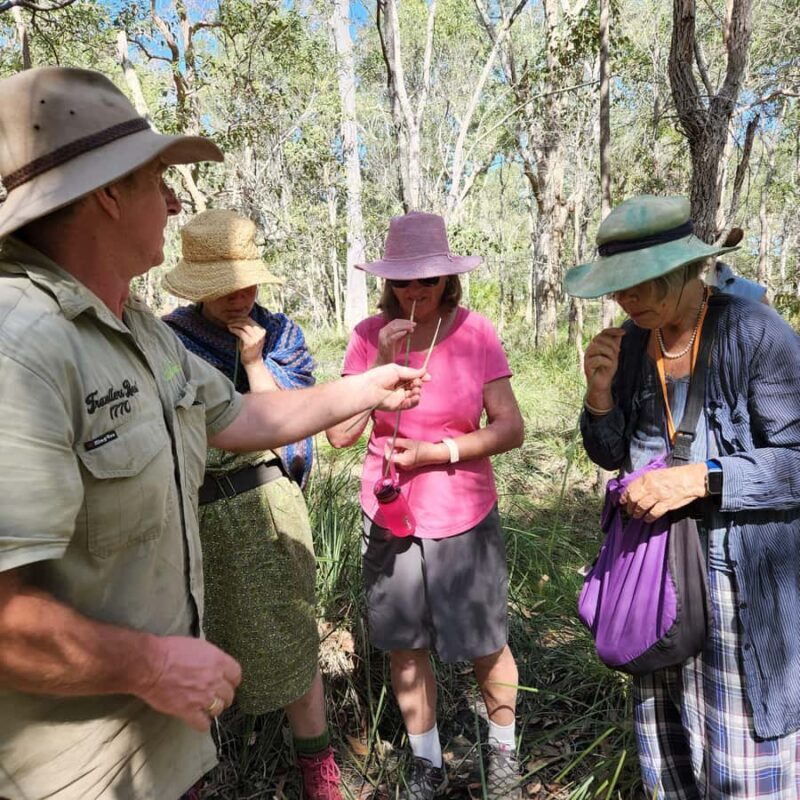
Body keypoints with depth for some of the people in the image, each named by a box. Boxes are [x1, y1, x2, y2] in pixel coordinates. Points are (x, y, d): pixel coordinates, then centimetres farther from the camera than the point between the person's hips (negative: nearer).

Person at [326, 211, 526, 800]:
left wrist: (433, 452, -18)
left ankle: (504, 749, 42)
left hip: (466, 518, -1)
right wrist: (381, 364, -20)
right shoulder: (369, 336, -6)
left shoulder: (476, 333, -10)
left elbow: (511, 429, -9)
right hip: (389, 516, 2)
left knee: (486, 647, 11)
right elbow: (341, 434, -10)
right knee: (404, 648, 14)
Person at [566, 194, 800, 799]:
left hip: (741, 573, -5)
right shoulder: (632, 342, 1)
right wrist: (601, 391, -11)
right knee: (665, 737, 21)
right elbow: (612, 455, 6)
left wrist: (700, 479, -26)